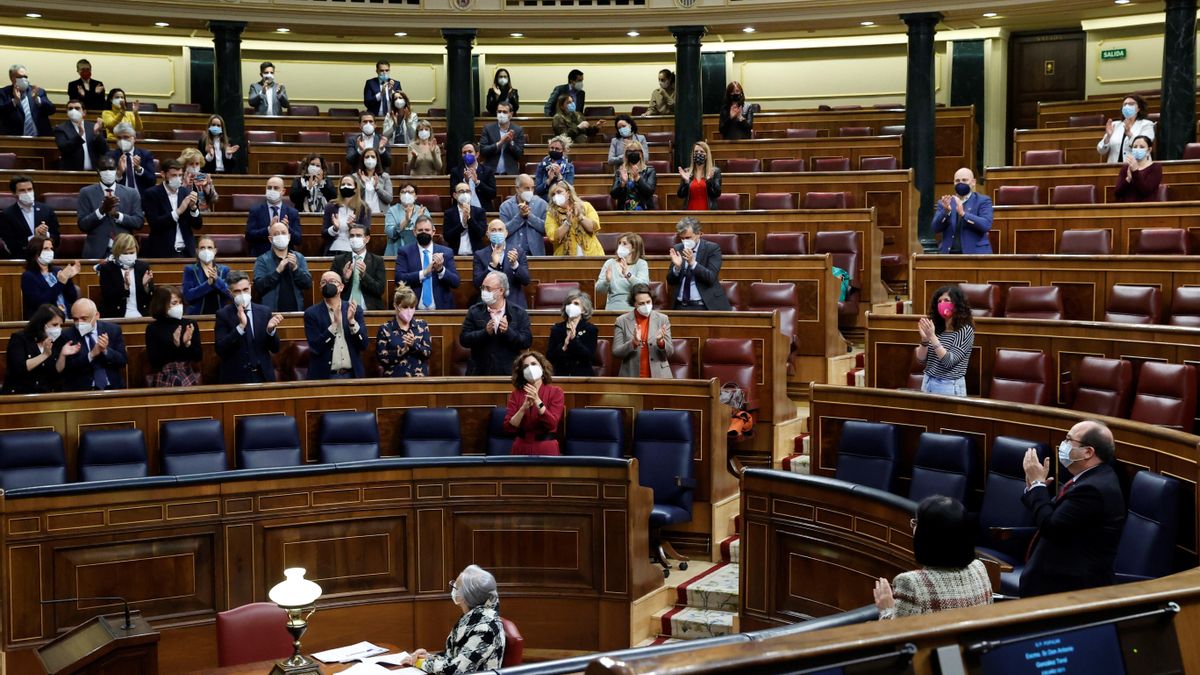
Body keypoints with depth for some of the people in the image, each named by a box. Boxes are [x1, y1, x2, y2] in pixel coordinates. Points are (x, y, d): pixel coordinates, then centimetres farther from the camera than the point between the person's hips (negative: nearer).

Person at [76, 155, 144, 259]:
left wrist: (118, 215, -14)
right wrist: (102, 210, -16)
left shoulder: (131, 193, 8)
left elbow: (139, 222, 1)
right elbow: (82, 225, -3)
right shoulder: (86, 193, 4)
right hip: (97, 253, -1)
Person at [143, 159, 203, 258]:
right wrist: (178, 211, -20)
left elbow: (198, 225, 7)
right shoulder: (151, 194, -3)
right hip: (162, 253, -3)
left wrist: (193, 207, -10)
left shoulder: (187, 193, 7)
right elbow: (155, 224, -14)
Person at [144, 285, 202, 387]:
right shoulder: (153, 328, 1)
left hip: (188, 376, 2)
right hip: (164, 380, -2)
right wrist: (173, 345, -17)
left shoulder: (190, 325, 7)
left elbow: (198, 357, 5)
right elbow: (153, 361, -8)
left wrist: (188, 344, -14)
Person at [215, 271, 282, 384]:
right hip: (235, 378, -2)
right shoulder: (223, 314, -3)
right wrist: (241, 326, -21)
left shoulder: (264, 311, 3)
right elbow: (220, 350, -13)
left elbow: (275, 348, 4)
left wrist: (271, 329, -15)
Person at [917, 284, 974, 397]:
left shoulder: (965, 330, -10)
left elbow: (949, 361, -19)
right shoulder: (936, 328, 4)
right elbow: (921, 359, 3)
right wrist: (925, 339, -13)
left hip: (950, 387, -5)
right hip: (927, 383, 5)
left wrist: (932, 337, -24)